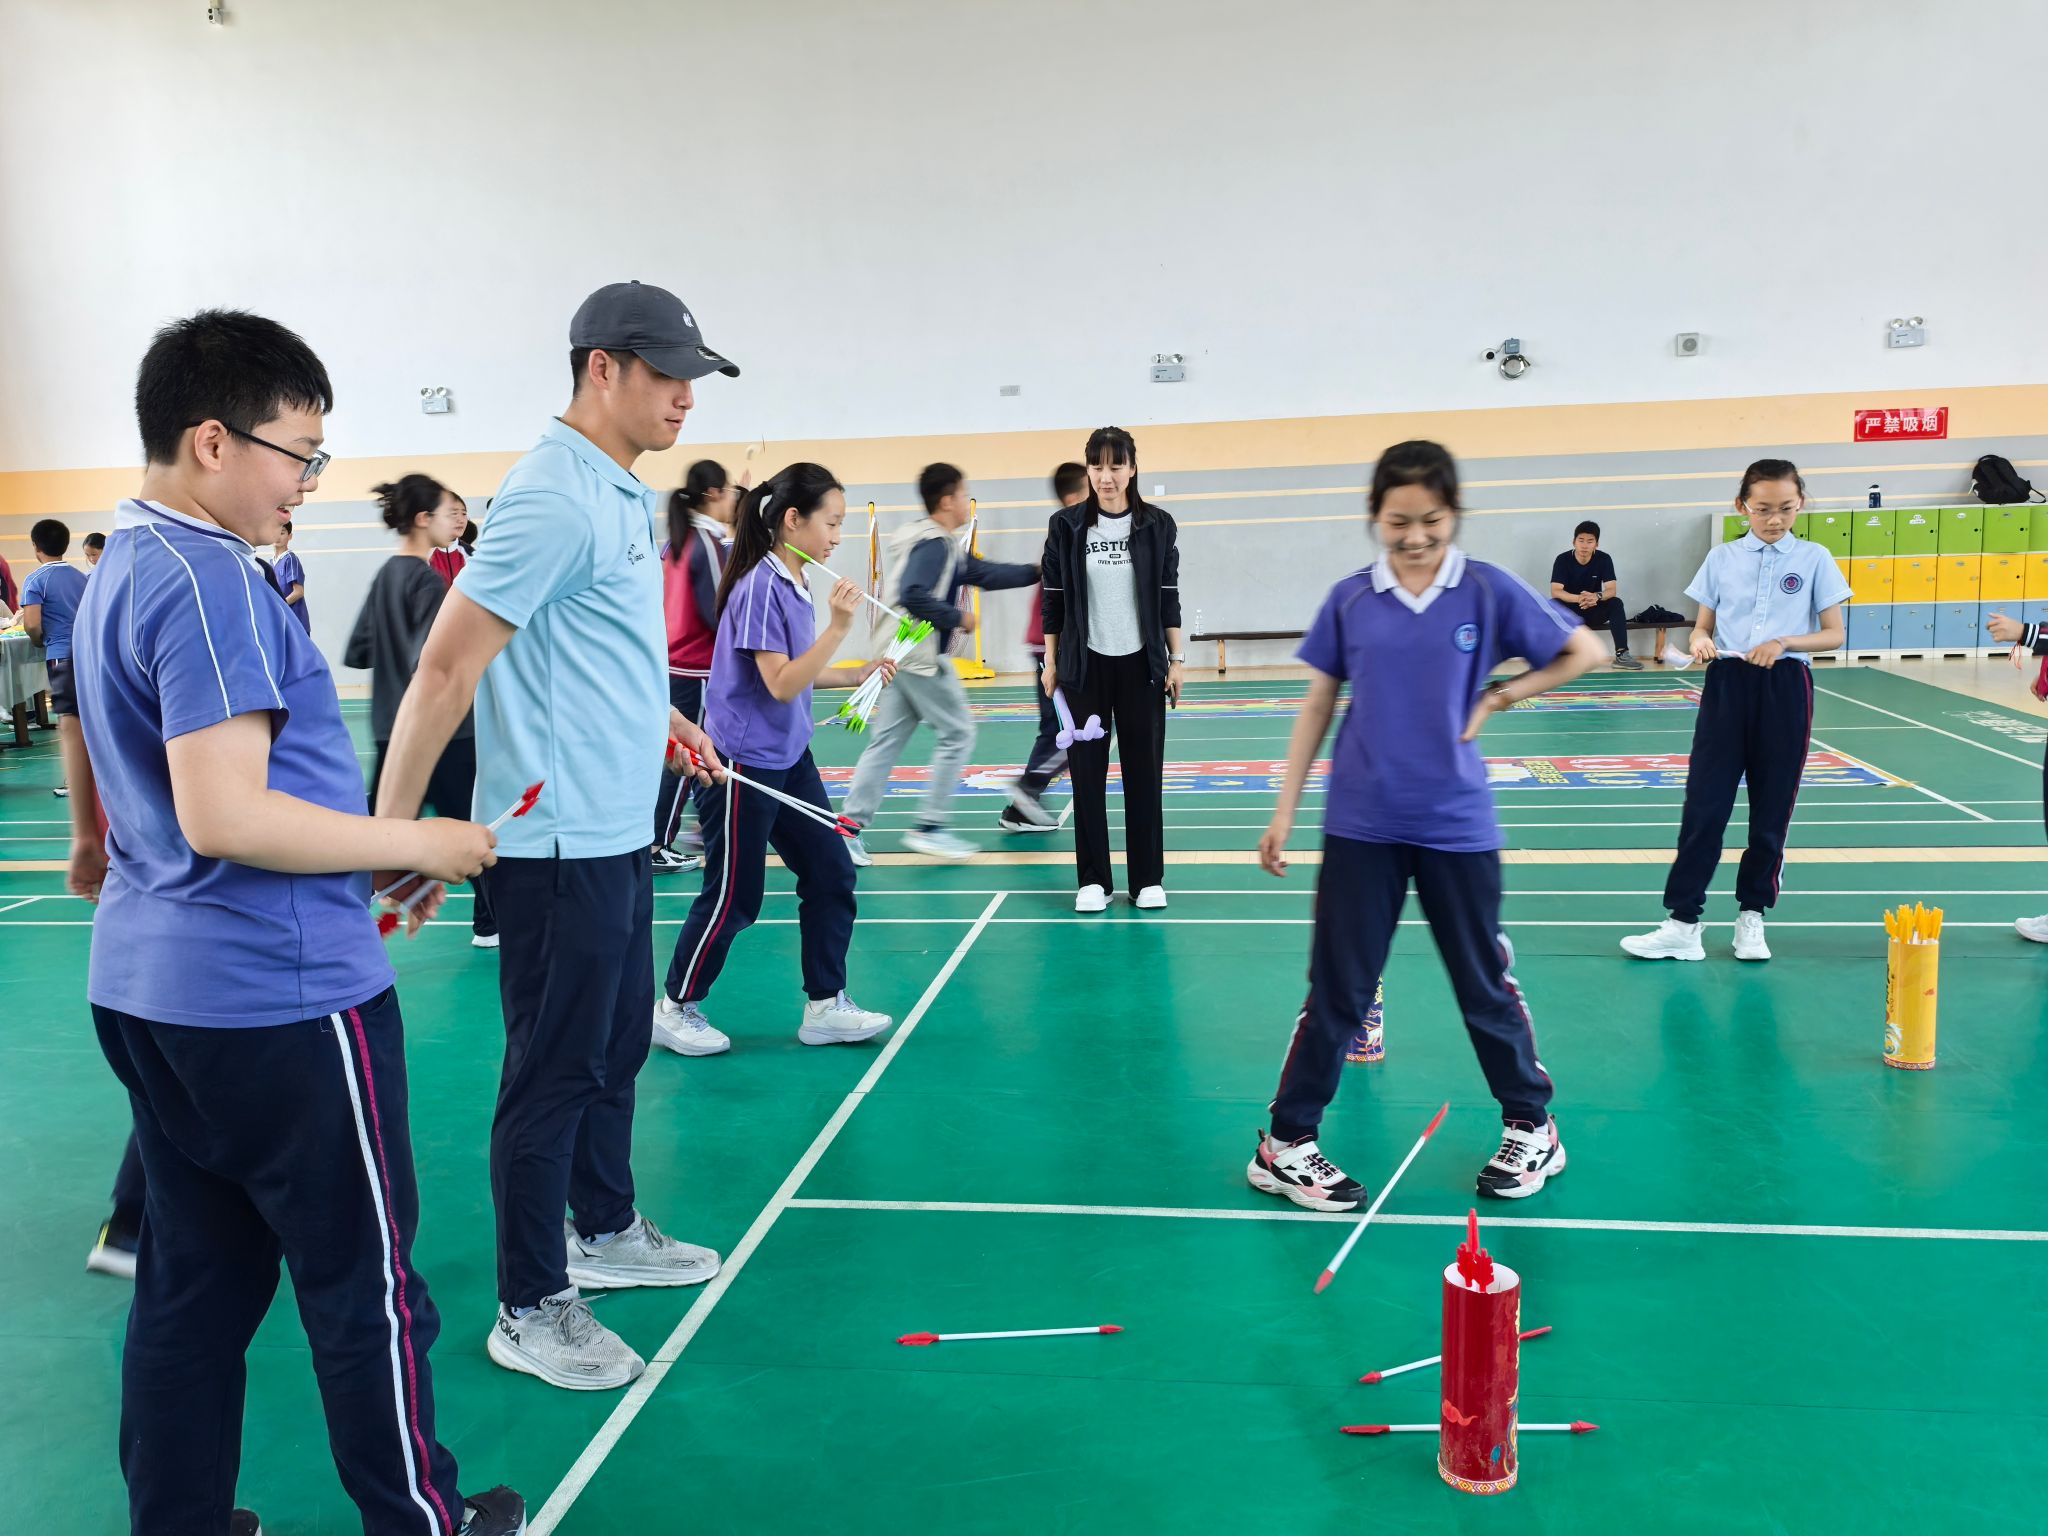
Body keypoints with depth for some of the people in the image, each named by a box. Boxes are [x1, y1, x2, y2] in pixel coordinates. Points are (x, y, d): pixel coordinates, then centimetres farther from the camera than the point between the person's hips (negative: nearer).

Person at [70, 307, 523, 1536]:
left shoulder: (120, 570, 13)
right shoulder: (211, 580, -19)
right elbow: (223, 813, -26)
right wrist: (419, 845, -19)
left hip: (150, 986, 10)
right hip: (276, 990, -10)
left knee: (195, 1282, 17)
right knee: (366, 1284, 5)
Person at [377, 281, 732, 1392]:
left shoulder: (621, 493, 11)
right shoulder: (554, 498, -19)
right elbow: (446, 667, -22)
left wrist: (653, 718, 23)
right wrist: (391, 835, -23)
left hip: (617, 831, 10)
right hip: (558, 842, -9)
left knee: (618, 1045, 21)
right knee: (554, 1073, 2)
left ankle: (604, 1232, 40)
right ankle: (529, 1311, 17)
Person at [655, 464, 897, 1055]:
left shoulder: (796, 584, 8)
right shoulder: (760, 585, -19)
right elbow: (780, 685, -21)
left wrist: (857, 673, 8)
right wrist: (839, 626, -27)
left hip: (790, 758, 9)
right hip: (744, 762, -9)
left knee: (831, 873, 8)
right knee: (733, 897, 1)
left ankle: (825, 1006, 18)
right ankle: (674, 1009, 20)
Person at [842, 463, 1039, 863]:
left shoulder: (944, 545, 17)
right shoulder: (934, 544, -14)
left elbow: (984, 573, 22)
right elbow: (913, 595, -26)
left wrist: (1036, 571, 22)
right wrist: (958, 618, -16)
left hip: (899, 655, 10)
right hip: (921, 656, -10)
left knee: (886, 741, 8)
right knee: (957, 735, 0)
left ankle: (850, 826, 6)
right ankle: (929, 827, 3)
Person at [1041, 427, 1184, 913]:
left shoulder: (1157, 525, 0)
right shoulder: (1066, 525, -1)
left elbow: (1169, 597, 4)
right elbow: (1053, 599, 3)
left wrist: (1177, 659, 1)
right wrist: (1050, 662, 1)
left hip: (1141, 664, 0)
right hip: (1084, 665, 0)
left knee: (1144, 771, 4)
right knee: (1087, 771, 3)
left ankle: (1148, 879, 13)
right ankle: (1093, 879, 12)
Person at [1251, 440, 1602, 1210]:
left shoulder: (1489, 590, -5)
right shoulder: (1349, 599, -2)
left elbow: (1583, 652, 4)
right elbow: (1317, 704, 4)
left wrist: (1496, 699, -3)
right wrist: (1285, 809, 2)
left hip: (1457, 823, 0)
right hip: (1362, 824, 0)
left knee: (1486, 982, 12)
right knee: (1338, 989, 5)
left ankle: (1532, 1128, 30)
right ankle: (1284, 1146, 15)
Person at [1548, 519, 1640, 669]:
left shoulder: (1604, 559, -8)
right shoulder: (1562, 560, -13)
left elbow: (1611, 590, -15)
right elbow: (1555, 591, -22)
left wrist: (1597, 597, -40)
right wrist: (1579, 598, -41)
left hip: (1594, 612, 1)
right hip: (1569, 612, -1)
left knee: (1616, 603, -26)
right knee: (1552, 605, -32)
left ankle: (1621, 655, -26)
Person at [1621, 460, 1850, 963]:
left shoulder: (1814, 559, 2)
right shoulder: (1721, 557, 5)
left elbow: (1834, 634, 1)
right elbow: (1703, 625, 9)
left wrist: (1784, 642, -16)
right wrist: (1700, 642, -15)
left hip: (1784, 689, 0)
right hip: (1727, 686, 0)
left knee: (1771, 810, 6)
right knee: (1704, 806, -4)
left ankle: (1752, 917, 20)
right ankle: (1683, 923, -1)